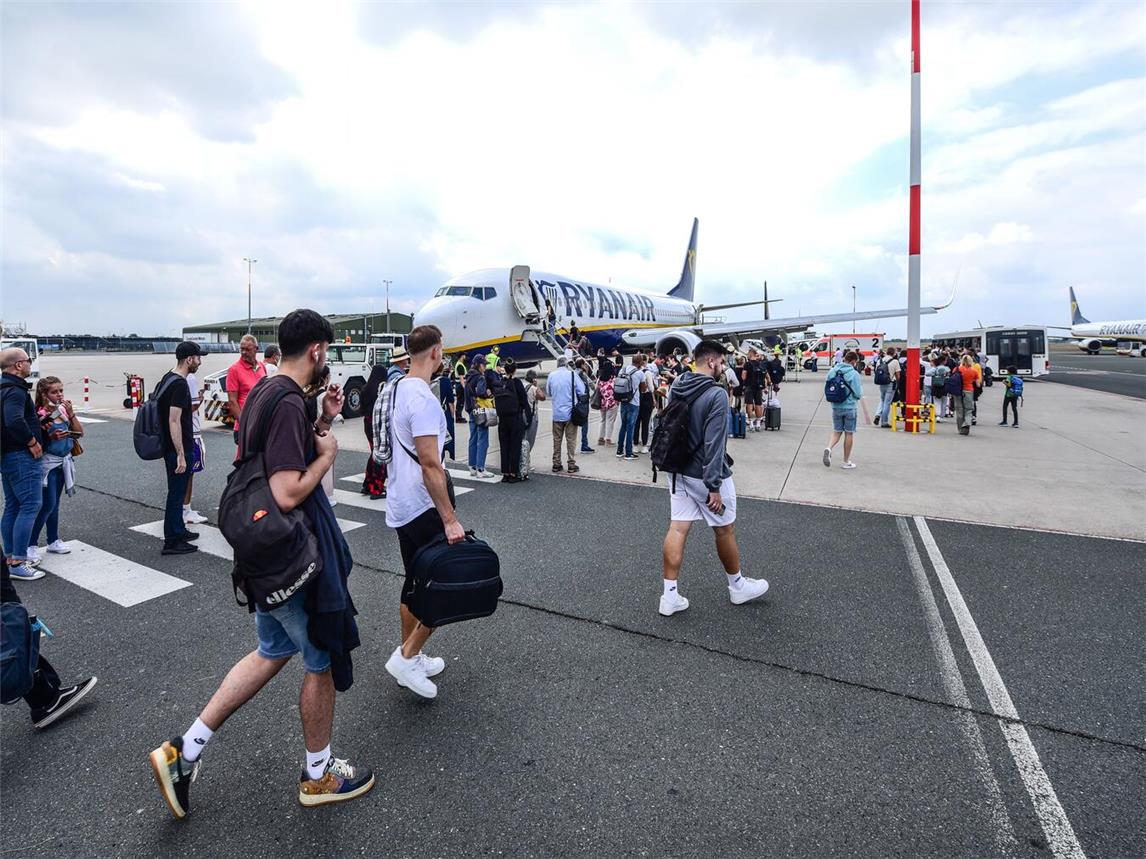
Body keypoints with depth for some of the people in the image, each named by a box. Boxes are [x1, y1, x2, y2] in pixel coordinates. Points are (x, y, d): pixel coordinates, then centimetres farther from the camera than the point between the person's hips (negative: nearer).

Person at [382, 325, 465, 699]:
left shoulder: (398, 390, 11)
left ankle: (410, 658, 29)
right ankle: (407, 656, 6)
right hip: (422, 508, -10)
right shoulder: (423, 399, -20)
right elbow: (430, 464, -25)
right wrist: (450, 519, -22)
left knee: (415, 583, 18)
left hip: (401, 505, 10)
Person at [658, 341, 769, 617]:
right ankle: (738, 586, 31)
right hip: (705, 475, -6)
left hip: (678, 472, 6)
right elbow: (714, 444, -23)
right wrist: (714, 487, -20)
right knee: (724, 530, 12)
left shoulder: (676, 388, 3)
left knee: (677, 529, 7)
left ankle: (670, 595, 9)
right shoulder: (717, 395, -20)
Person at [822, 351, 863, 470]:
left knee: (837, 431, 15)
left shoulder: (832, 371, 1)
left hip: (835, 407, 4)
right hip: (850, 407, -4)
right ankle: (846, 461, 17)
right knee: (849, 433, 8)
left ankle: (829, 448, -13)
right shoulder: (854, 374, -14)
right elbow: (858, 394, -14)